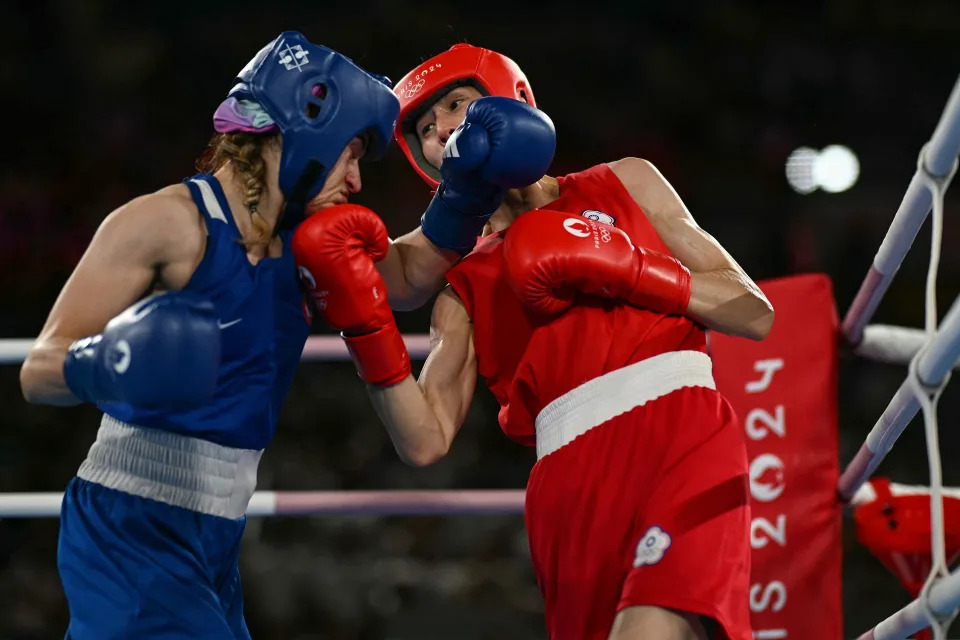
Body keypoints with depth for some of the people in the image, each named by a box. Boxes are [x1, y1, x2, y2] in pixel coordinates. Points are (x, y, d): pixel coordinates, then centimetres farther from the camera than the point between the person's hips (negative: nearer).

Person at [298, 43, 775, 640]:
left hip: (684, 444, -3)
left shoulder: (622, 186, 19)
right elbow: (426, 441, 8)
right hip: (574, 488, 3)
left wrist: (623, 270, 0)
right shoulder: (465, 291, 22)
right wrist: (365, 324, -4)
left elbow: (755, 312, 12)